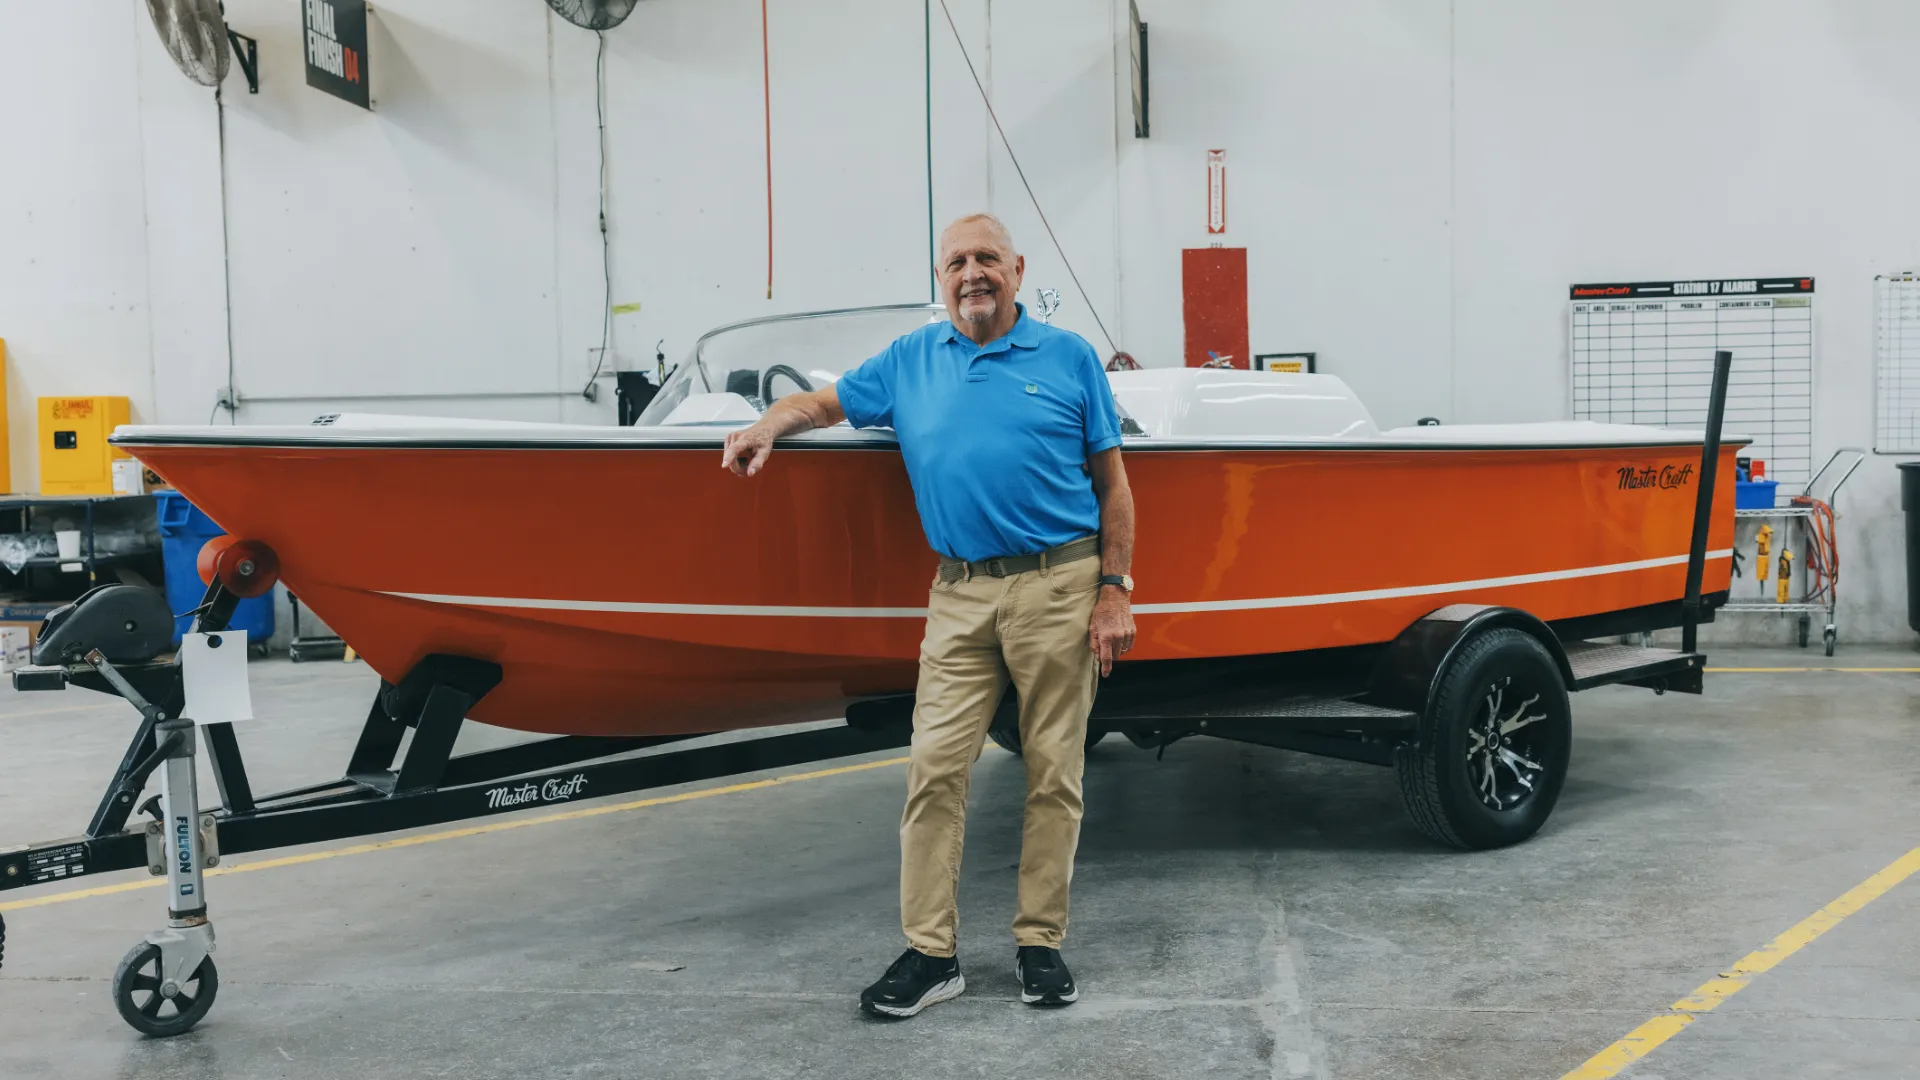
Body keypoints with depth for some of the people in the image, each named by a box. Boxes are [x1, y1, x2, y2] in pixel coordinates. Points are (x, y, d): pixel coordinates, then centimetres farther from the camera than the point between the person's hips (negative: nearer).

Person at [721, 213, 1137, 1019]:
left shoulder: (1069, 357, 5)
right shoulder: (909, 362, 12)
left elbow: (1112, 483, 5)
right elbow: (822, 402, 22)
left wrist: (1113, 592, -3)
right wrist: (764, 429, 0)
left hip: (1059, 587, -2)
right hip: (961, 595, 2)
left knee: (1054, 772, 3)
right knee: (935, 768, -4)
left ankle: (1040, 943, 16)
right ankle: (929, 952, 4)